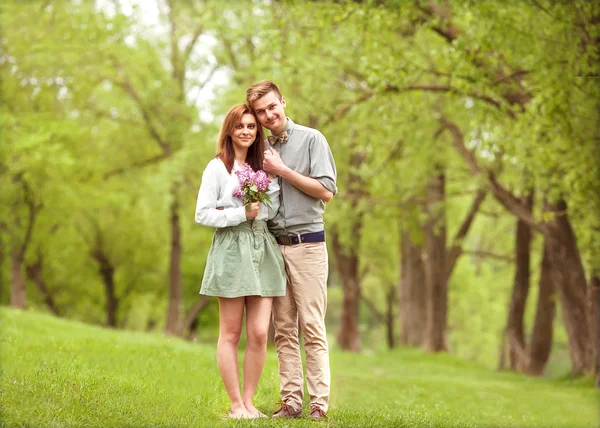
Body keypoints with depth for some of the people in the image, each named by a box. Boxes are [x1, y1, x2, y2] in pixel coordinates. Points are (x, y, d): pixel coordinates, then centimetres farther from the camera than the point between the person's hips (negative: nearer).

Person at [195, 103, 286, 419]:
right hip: (231, 250, -4)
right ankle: (236, 404, 5)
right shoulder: (217, 167, 0)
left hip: (263, 250, 5)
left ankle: (249, 401, 8)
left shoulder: (261, 165, 15)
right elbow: (202, 214, -6)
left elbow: (272, 210, 3)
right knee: (231, 333, 0)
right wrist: (242, 214, -11)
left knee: (259, 333, -1)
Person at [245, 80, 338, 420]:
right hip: (274, 245, 5)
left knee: (312, 328, -7)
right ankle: (291, 401, 5)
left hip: (307, 244, -5)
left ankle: (320, 403, -5)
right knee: (284, 330, 3)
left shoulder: (311, 139, -1)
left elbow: (326, 191, -9)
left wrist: (282, 170, -9)